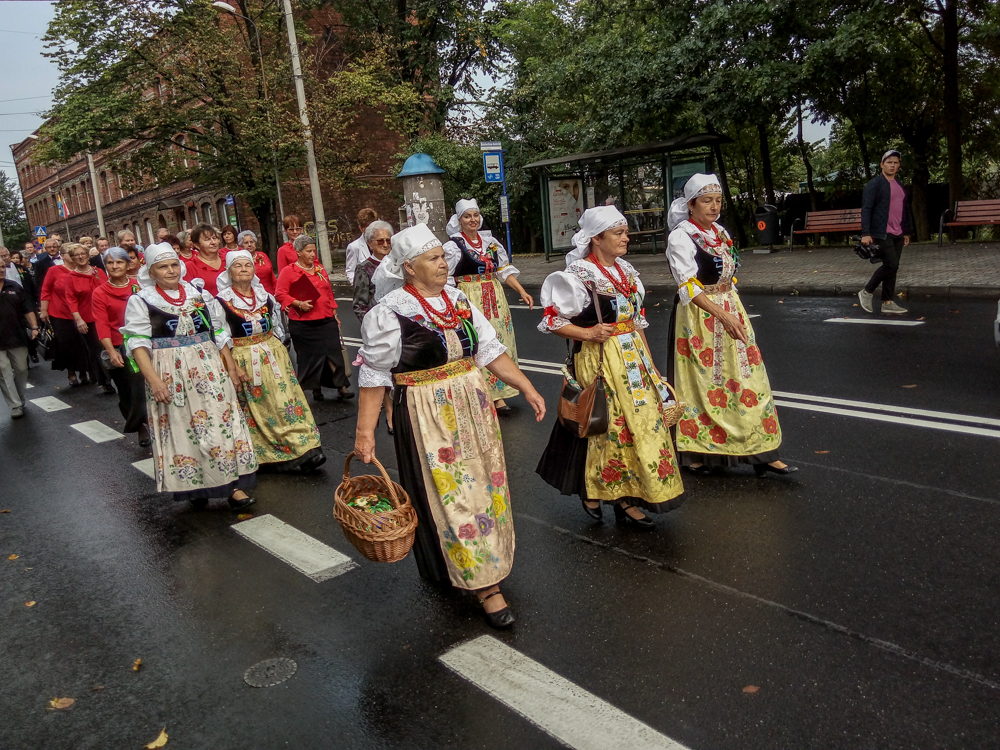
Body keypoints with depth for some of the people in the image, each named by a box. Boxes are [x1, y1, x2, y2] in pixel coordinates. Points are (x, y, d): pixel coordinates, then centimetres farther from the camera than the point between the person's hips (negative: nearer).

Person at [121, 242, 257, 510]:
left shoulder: (200, 295, 10)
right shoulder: (140, 301, 0)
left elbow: (218, 333, 13)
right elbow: (137, 345, -6)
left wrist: (231, 366, 7)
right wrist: (153, 380, -16)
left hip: (208, 369, 2)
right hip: (169, 375, -2)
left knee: (221, 422, -1)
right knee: (181, 429, 4)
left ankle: (234, 485, 5)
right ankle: (194, 486, 18)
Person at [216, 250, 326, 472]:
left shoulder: (265, 296, 9)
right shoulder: (222, 302, -6)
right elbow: (221, 338, -6)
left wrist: (279, 351, 12)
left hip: (273, 354, 4)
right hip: (243, 360, -4)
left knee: (286, 400, -2)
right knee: (258, 408, 1)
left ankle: (305, 450, -1)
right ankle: (269, 455, 9)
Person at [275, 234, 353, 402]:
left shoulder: (320, 269, 15)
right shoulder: (288, 271, -2)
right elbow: (280, 294, -8)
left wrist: (334, 314, 18)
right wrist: (298, 303, -20)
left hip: (327, 321, 4)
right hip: (303, 325, -4)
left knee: (334, 353, -1)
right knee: (310, 356, 5)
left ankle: (342, 386, 3)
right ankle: (315, 388, 19)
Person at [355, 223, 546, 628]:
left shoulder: (457, 300, 6)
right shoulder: (389, 312, -12)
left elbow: (490, 350, 9)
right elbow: (374, 375, -12)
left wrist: (527, 388, 5)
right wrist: (365, 431, -15)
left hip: (474, 409, 7)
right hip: (427, 416, -6)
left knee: (483, 485, 15)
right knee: (450, 495, 0)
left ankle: (488, 562, 36)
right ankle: (485, 585, 10)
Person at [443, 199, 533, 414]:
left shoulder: (490, 241, 10)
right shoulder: (454, 246, -4)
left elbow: (505, 271, 11)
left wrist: (522, 292, 3)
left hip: (495, 299, 5)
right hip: (470, 301, -5)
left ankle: (497, 394, 15)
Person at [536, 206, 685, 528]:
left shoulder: (625, 270, 10)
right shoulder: (578, 274, -12)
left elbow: (637, 320, 16)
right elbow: (551, 320, -11)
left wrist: (647, 359, 14)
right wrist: (589, 334, -20)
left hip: (634, 357, 7)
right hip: (599, 360, -7)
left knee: (640, 422, 7)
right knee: (606, 426, 1)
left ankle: (625, 500, 19)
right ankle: (591, 490, 26)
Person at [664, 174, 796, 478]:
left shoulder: (720, 232, 12)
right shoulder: (680, 237, -11)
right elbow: (689, 287, -19)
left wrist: (735, 314, 12)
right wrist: (723, 315, -25)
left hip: (730, 311, 7)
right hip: (698, 317, -7)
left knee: (746, 379, 5)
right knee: (702, 384, 1)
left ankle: (761, 452, 12)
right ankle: (696, 454, 16)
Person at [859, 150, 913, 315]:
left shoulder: (900, 186, 18)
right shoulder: (874, 184, -6)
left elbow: (905, 209, 24)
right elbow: (866, 209, -12)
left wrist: (907, 232, 20)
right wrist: (866, 233, -20)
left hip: (897, 234, 7)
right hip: (881, 233, -7)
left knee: (892, 267, 5)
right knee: (891, 265, -14)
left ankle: (887, 303, 9)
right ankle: (867, 292, 3)